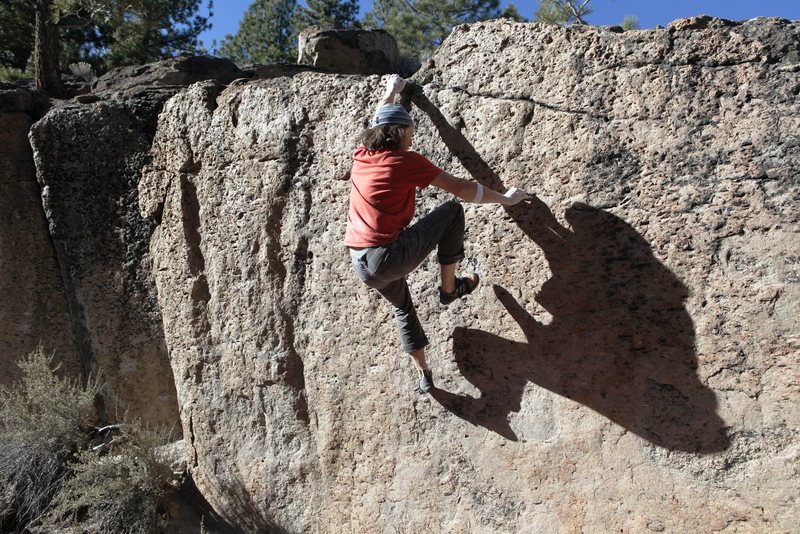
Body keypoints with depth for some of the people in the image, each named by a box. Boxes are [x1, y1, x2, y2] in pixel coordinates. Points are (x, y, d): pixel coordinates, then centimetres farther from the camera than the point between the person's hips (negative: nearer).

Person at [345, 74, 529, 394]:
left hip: (361, 265, 7)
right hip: (391, 255, -7)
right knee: (452, 211, 7)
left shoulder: (362, 155, 9)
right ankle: (449, 289, 16)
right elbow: (461, 189, -2)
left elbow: (380, 120, 32)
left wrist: (391, 92, 51)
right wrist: (504, 199, 12)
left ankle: (423, 375, 36)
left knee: (402, 307, 31)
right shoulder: (407, 161, -7)